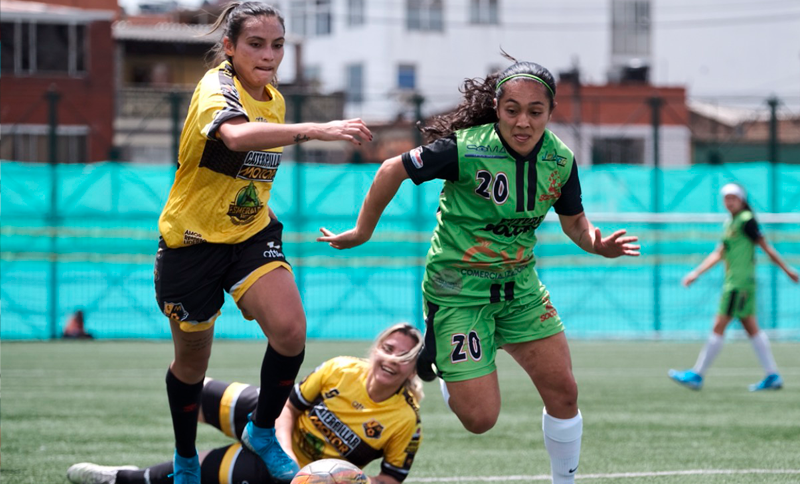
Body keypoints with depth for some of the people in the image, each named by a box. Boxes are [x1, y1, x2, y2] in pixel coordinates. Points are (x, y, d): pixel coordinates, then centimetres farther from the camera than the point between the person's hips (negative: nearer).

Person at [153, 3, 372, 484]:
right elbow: (236, 136, -46)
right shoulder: (216, 88, -21)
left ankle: (263, 432, 4)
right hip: (192, 240, -5)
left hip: (252, 234, 5)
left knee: (290, 330, -20)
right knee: (192, 360, 9)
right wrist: (314, 130, -56)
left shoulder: (275, 100, 4)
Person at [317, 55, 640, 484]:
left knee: (563, 392, -3)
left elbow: (574, 221, 8)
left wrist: (597, 244, -14)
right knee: (480, 419, -7)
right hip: (458, 289, -5)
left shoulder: (560, 159, -8)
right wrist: (362, 232, -1)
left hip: (519, 284, 5)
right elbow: (393, 170, -10)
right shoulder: (465, 150, -24)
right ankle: (437, 363, 25)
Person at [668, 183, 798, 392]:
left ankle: (697, 375, -5)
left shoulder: (746, 221, -11)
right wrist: (696, 273, 18)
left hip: (739, 284, -9)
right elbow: (719, 253, 21)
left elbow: (766, 247, -9)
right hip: (733, 281, 9)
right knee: (752, 329, 9)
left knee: (718, 327, -7)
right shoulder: (729, 223, 16)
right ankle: (772, 376, 11)